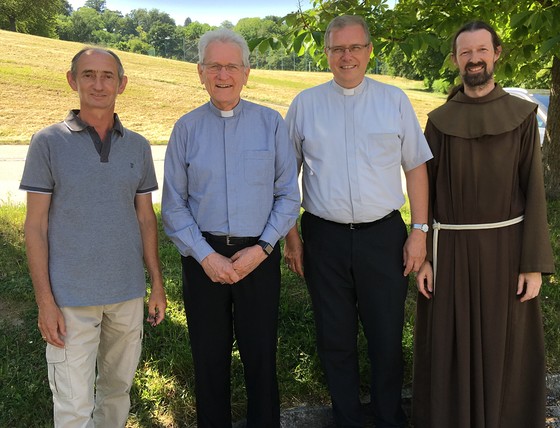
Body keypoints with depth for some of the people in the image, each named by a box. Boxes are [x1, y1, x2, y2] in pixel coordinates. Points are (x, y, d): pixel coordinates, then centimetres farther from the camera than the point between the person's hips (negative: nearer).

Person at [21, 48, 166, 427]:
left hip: (128, 292, 4)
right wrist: (45, 302, -9)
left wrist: (157, 284, 7)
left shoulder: (138, 146, 5)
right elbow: (35, 226, -5)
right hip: (71, 296, -3)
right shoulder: (48, 142, -4)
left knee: (118, 385, 17)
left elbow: (145, 218, 10)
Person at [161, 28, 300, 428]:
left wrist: (262, 248, -9)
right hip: (203, 255, 1)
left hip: (259, 254, -1)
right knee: (209, 356, 12)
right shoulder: (187, 128, 3)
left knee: (261, 355, 7)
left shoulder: (271, 122, 1)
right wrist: (206, 256, -9)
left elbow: (288, 196, 2)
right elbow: (174, 205, 1)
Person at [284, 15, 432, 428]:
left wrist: (420, 231, 0)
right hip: (324, 238, 1)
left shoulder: (394, 100, 5)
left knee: (387, 337, 8)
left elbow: (416, 168, 6)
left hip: (383, 236, 0)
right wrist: (291, 237, 4)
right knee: (335, 339, 12)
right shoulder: (305, 104, 5)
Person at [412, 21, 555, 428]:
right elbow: (425, 191, 3)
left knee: (504, 346, 10)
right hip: (450, 250, 1)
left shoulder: (522, 115, 0)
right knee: (450, 348, 8)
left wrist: (535, 263, -8)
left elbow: (533, 192, -3)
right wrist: (422, 255, -3)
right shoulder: (439, 121, 3)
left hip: (506, 247, 0)